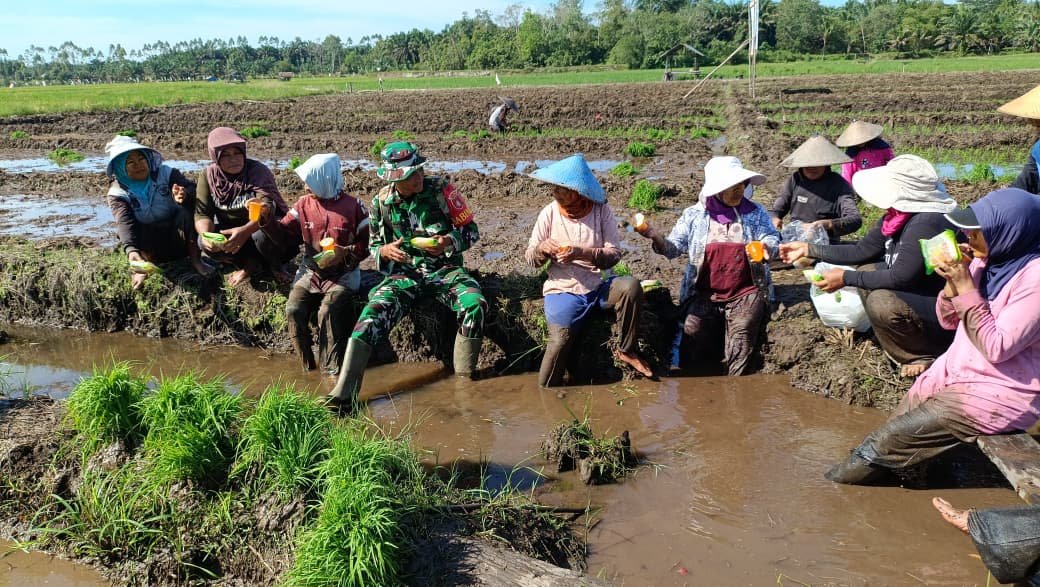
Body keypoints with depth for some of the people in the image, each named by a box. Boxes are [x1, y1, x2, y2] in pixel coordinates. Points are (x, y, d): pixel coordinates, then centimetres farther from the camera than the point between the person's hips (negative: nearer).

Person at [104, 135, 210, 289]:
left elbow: (193, 188, -17)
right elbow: (124, 222, -25)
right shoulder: (118, 193, -8)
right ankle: (142, 267, -25)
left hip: (178, 239, 1)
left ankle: (195, 259, -20)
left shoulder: (166, 173, -5)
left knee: (186, 210, -26)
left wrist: (186, 195, -44)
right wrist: (130, 249, -44)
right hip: (148, 244, 0)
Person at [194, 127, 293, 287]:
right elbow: (202, 213, -13)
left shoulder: (257, 170, -21)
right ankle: (251, 264, -2)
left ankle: (274, 265, -3)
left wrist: (245, 230, -55)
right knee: (204, 243, -24)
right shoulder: (208, 176, -9)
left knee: (263, 234, -37)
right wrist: (206, 234, -37)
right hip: (230, 230, 4)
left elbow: (267, 207, -35)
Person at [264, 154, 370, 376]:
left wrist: (346, 253, -18)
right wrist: (267, 220, -10)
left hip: (342, 273, -4)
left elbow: (366, 243, -2)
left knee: (329, 309, -29)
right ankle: (308, 367, -9)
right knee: (294, 309, -20)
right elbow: (285, 233, 7)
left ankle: (331, 371, -19)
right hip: (310, 271, 4)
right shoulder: (304, 204, 7)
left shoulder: (352, 206, -3)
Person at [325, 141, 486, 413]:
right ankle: (343, 394, -33)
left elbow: (471, 231, 2)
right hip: (404, 273, 1)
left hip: (445, 268, -1)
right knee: (374, 312, -27)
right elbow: (374, 245, 14)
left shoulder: (441, 190, -4)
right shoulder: (381, 202, 2)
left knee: (475, 305, -32)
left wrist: (449, 242, -19)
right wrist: (384, 251, -11)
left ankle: (464, 380, -18)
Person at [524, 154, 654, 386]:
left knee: (631, 286, -27)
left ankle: (627, 351, -7)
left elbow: (614, 254, -11)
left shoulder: (601, 210, -5)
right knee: (560, 342, -21)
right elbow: (530, 259, 1)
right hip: (563, 290, -1)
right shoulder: (549, 213, -4)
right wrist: (542, 249, -22)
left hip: (599, 285, 1)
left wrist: (581, 252, -28)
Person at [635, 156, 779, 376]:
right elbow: (674, 247, 3)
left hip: (746, 292, 0)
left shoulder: (755, 213, 10)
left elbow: (772, 238, 3)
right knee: (693, 328, -25)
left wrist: (765, 248, -22)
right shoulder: (694, 215, 7)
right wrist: (655, 237, -19)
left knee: (743, 330, -27)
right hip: (705, 293, 0)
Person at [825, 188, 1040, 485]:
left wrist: (967, 289, -25)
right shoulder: (986, 259, 1)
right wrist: (954, 282, -11)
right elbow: (948, 320, 8)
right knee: (896, 430, -3)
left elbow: (997, 348, -23)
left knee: (896, 435, -9)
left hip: (1000, 394, -8)